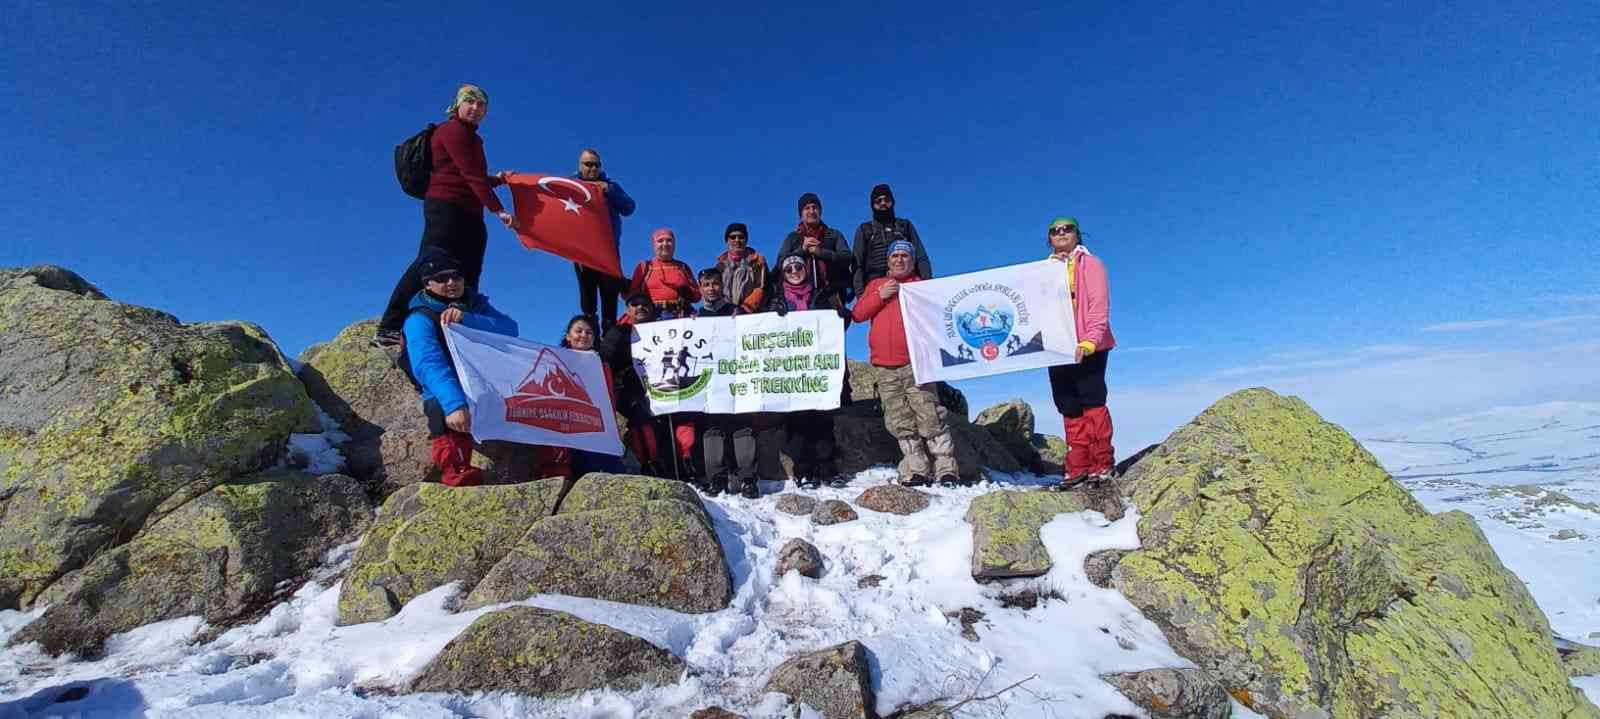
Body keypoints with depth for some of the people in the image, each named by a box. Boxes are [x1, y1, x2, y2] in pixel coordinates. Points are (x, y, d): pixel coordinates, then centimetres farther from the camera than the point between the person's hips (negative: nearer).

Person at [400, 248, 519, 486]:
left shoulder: (477, 305, 13)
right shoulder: (420, 319, -4)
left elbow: (510, 329, -6)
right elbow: (429, 366, -23)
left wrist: (467, 319, -22)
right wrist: (454, 404, -40)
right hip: (447, 397, -5)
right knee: (443, 412, -36)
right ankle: (455, 471, -32)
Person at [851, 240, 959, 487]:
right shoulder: (876, 285, 21)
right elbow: (858, 314, 9)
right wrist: (880, 296, -3)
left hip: (915, 365, -3)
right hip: (886, 370, 3)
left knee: (930, 420, -10)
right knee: (900, 425, 2)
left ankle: (947, 470, -5)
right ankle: (916, 471, 9)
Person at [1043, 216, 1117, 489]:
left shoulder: (1090, 263, 3)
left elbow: (1099, 305, -8)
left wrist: (1089, 341, -19)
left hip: (1088, 349, -4)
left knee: (1092, 402, -5)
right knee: (1069, 407, 4)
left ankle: (1103, 464, 1)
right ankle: (1078, 467, 8)